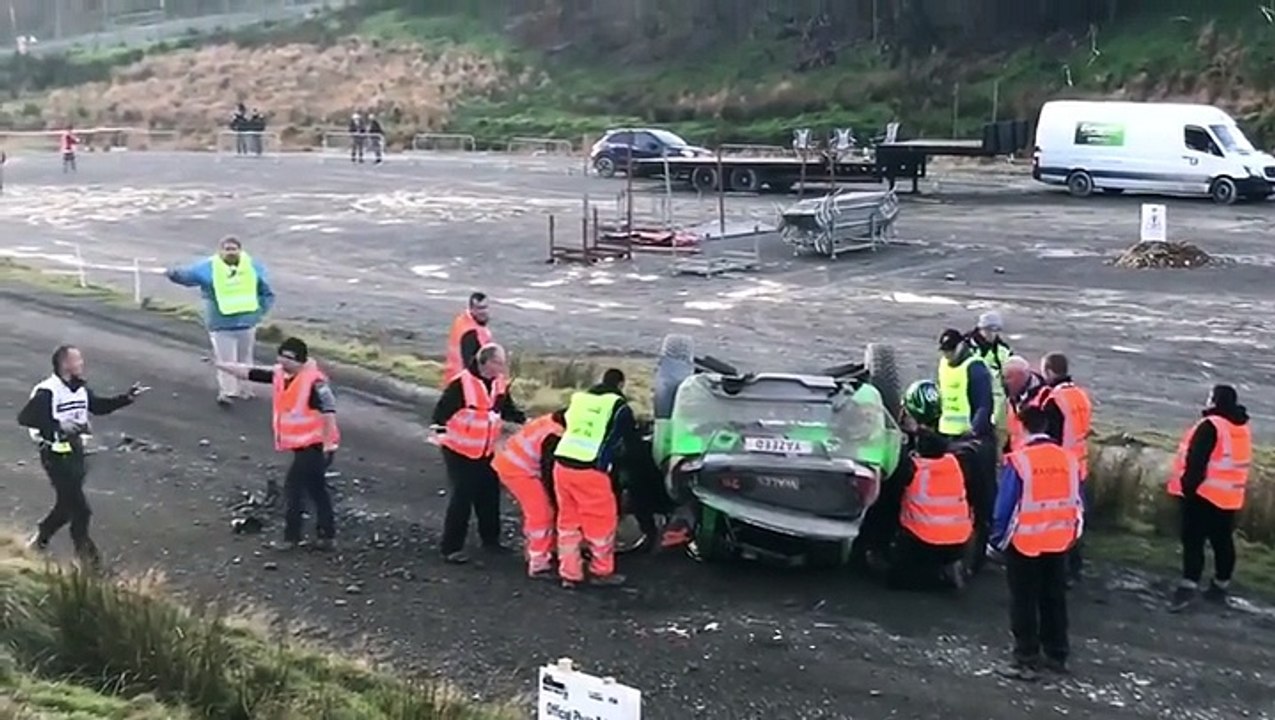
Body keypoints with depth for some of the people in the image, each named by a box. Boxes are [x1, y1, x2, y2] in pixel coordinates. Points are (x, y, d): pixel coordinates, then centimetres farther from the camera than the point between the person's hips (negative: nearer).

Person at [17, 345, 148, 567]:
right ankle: (84, 550, 15)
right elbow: (24, 417, -24)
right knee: (79, 508, -3)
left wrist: (127, 398, 6)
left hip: (75, 452, 8)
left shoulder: (80, 388, 5)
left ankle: (39, 540, 38)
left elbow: (99, 406, 18)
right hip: (56, 455, -8)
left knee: (67, 504, 18)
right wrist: (58, 426, -30)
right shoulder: (47, 391, -20)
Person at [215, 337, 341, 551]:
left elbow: (328, 411, -28)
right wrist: (223, 365, 7)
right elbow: (251, 373, 11)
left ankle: (292, 537, 4)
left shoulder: (314, 381, -22)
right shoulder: (280, 374, 4)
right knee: (316, 489, 15)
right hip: (302, 445, 9)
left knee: (294, 485, -6)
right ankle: (325, 536, 25)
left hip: (315, 445, -9)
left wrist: (329, 443, -30)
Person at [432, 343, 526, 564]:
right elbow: (441, 412, -18)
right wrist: (442, 436, -22)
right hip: (460, 451, -7)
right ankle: (451, 547, 3)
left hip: (487, 451, 7)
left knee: (489, 495, 13)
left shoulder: (499, 384, 0)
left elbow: (508, 409, 10)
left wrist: (524, 421, -5)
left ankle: (490, 539, 30)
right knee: (462, 497, -6)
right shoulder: (461, 384, -23)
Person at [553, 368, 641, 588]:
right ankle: (602, 571, 20)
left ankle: (569, 573, 21)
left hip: (562, 464, 6)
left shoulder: (579, 399, 17)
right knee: (602, 521, 11)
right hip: (589, 470, -5)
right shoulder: (619, 407, 4)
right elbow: (633, 443, 11)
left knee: (568, 520, 16)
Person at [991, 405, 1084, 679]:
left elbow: (1005, 505, -13)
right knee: (1054, 599, 17)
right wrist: (1071, 536, 18)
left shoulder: (1018, 461, -16)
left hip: (1024, 544, -5)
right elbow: (1077, 504, 7)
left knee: (1024, 603, 4)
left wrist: (998, 539, -1)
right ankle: (1056, 655, 25)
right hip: (1059, 543, 5)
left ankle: (1026, 660, 6)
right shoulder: (1069, 459, 0)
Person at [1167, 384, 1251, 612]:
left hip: (1203, 493, -8)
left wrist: (1188, 485, -16)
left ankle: (1189, 587, -14)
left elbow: (1197, 460, -22)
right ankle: (1221, 586, 23)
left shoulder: (1211, 426, -18)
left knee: (1193, 541, -6)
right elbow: (1236, 461, 17)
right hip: (1230, 496, 8)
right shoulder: (1243, 427, 10)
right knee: (1223, 541, 15)